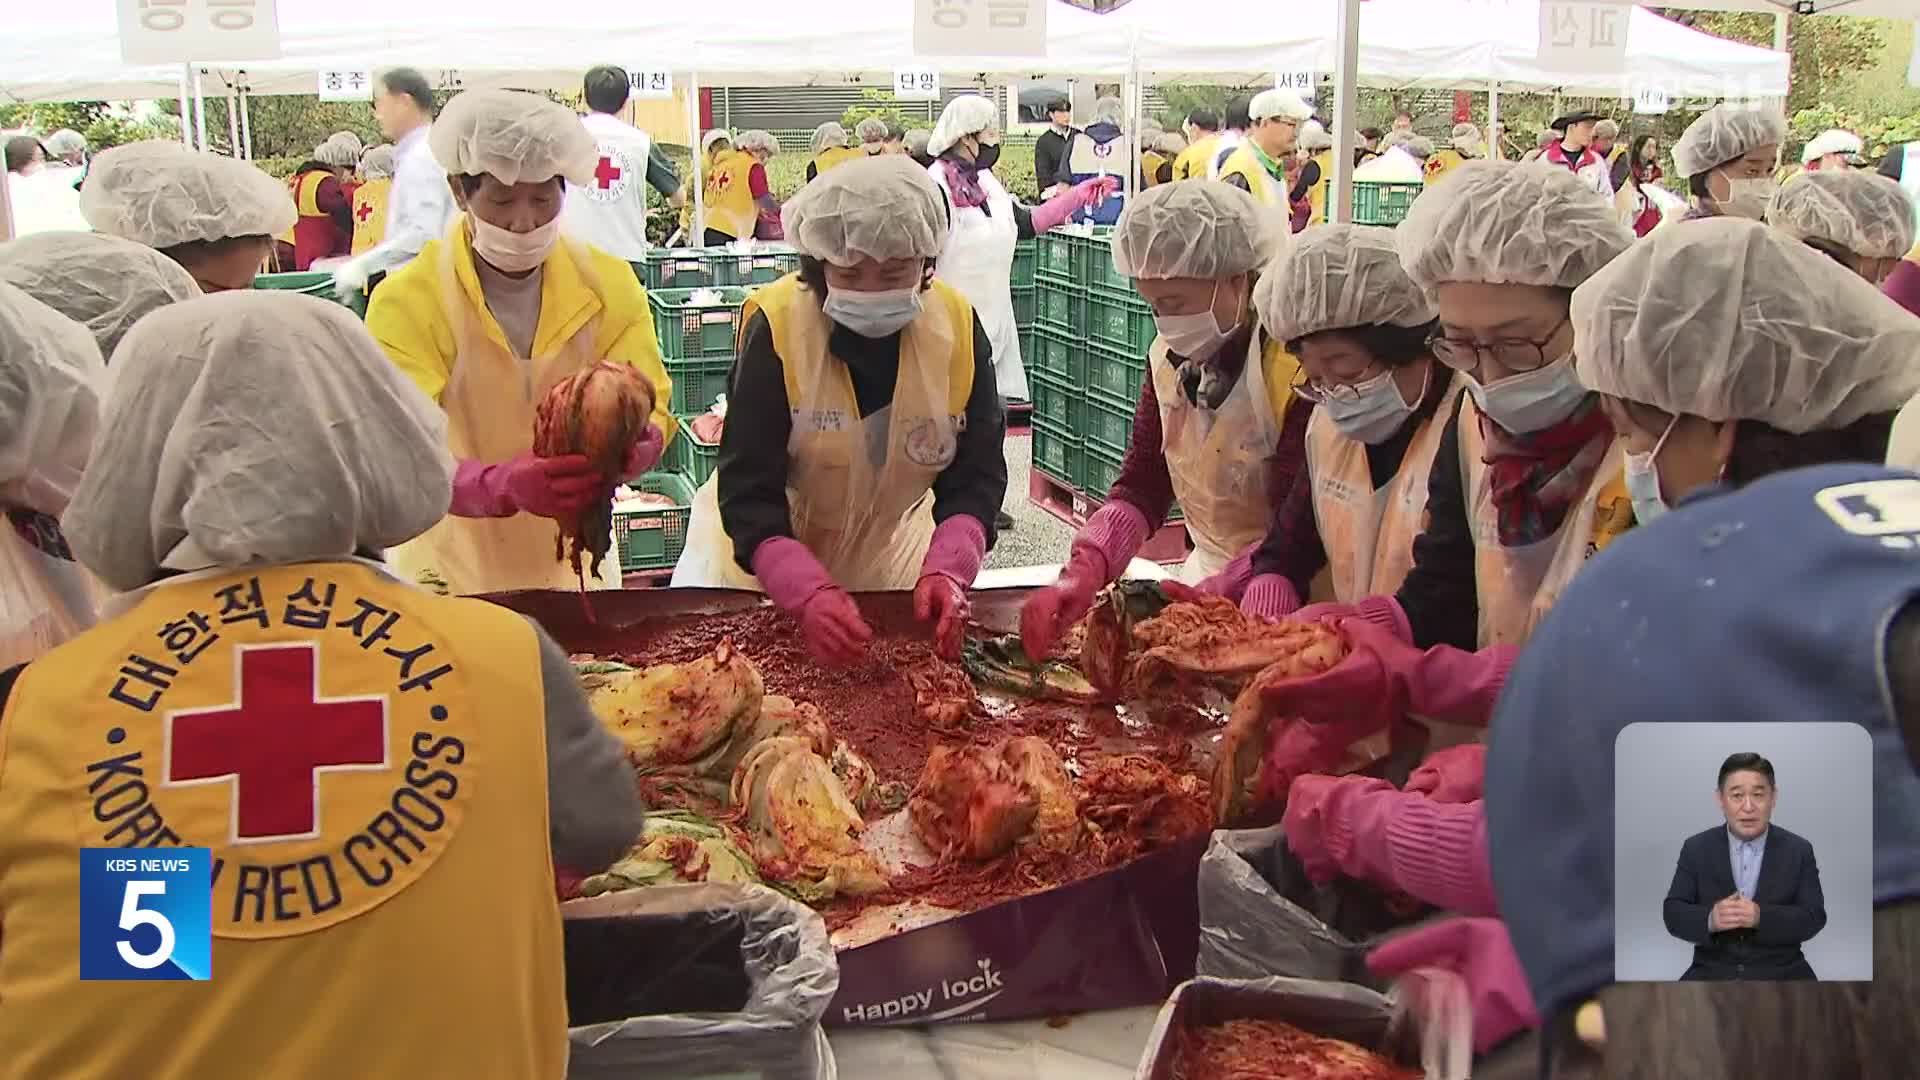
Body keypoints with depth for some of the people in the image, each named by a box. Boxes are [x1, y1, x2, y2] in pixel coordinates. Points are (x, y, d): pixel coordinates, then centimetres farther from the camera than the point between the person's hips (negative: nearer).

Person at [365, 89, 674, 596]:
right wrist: (507, 485, -46)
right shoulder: (406, 301, -17)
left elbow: (651, 417, -13)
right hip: (453, 578, -3)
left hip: (576, 569, 3)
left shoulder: (609, 283, -7)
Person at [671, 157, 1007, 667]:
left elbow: (975, 476, -14)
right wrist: (808, 592, -42)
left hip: (889, 559, 2)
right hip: (761, 560, -2)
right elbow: (747, 494, -26)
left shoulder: (959, 327, -15)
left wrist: (946, 569, -33)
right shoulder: (776, 326, -23)